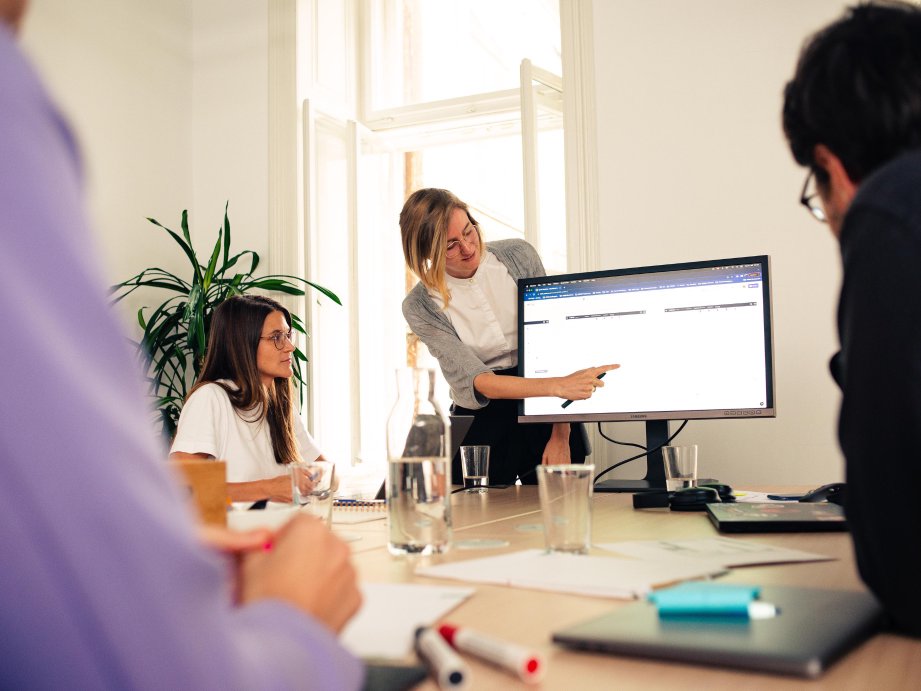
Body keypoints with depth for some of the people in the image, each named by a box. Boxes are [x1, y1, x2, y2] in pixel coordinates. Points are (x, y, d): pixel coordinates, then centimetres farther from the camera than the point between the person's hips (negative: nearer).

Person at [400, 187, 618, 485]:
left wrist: (561, 436, -12)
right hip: (480, 424, -1)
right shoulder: (420, 306, -7)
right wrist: (557, 385, -32)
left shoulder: (518, 255, -3)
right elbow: (473, 380, -17)